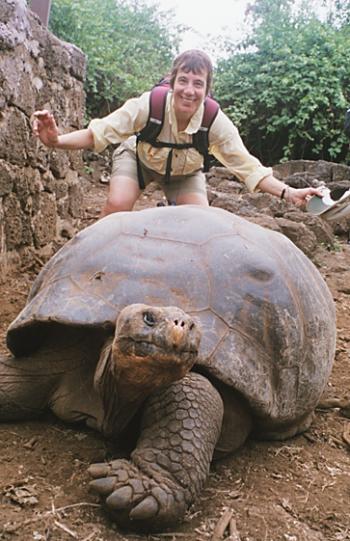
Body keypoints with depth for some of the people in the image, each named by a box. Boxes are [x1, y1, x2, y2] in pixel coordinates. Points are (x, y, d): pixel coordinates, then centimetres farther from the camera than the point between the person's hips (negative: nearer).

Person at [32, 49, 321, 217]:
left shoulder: (216, 122, -33)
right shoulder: (149, 105, -37)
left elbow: (248, 167, -30)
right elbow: (100, 132, -36)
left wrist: (287, 192, -43)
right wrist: (57, 140, -53)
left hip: (184, 171, 2)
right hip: (139, 156, -1)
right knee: (117, 206, -26)